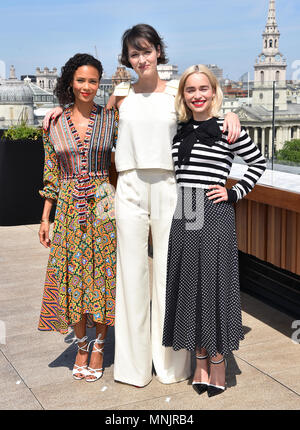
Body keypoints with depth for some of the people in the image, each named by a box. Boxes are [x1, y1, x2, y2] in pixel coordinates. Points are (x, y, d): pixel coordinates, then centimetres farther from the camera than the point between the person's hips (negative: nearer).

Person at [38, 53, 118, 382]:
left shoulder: (111, 118, 1)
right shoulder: (55, 123, 5)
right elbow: (51, 175, 8)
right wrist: (45, 218, 6)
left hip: (103, 207, -1)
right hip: (68, 208, 1)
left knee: (102, 275, 3)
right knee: (72, 277, 4)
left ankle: (98, 346, 20)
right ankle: (81, 345, 23)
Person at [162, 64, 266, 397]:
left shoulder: (226, 128, -2)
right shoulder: (179, 130, 11)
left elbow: (258, 162, 6)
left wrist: (235, 194, -2)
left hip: (214, 216, -4)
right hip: (182, 217, 5)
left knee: (215, 283, 0)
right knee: (188, 285, 8)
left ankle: (218, 361, 16)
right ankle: (201, 360, 22)